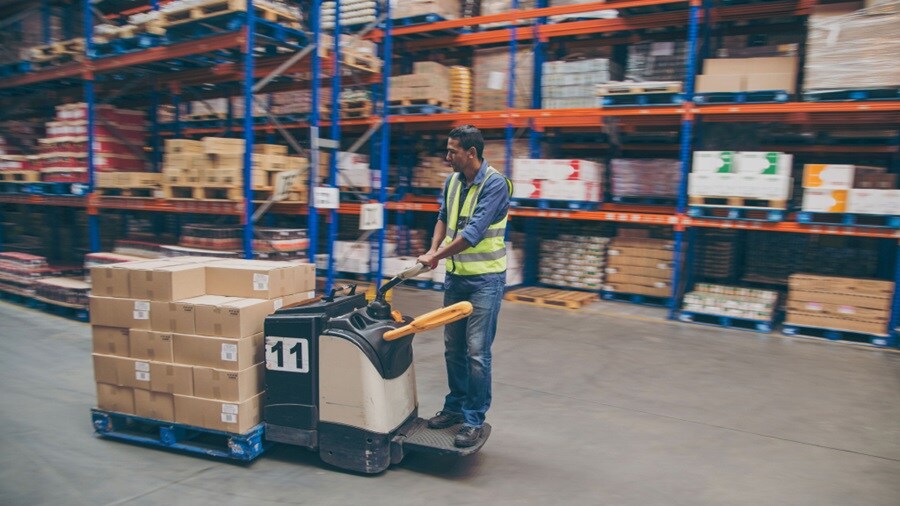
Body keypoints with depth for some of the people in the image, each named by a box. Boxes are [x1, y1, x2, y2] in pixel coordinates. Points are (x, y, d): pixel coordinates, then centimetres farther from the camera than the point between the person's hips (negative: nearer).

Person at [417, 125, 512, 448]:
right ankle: (455, 407, 30)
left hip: (485, 279, -7)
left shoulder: (495, 184, -17)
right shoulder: (452, 182, 6)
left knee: (477, 352, -3)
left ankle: (474, 420, 9)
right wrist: (433, 251, 4)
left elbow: (474, 232, -24)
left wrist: (436, 256, -17)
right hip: (455, 275, 7)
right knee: (453, 348, 15)